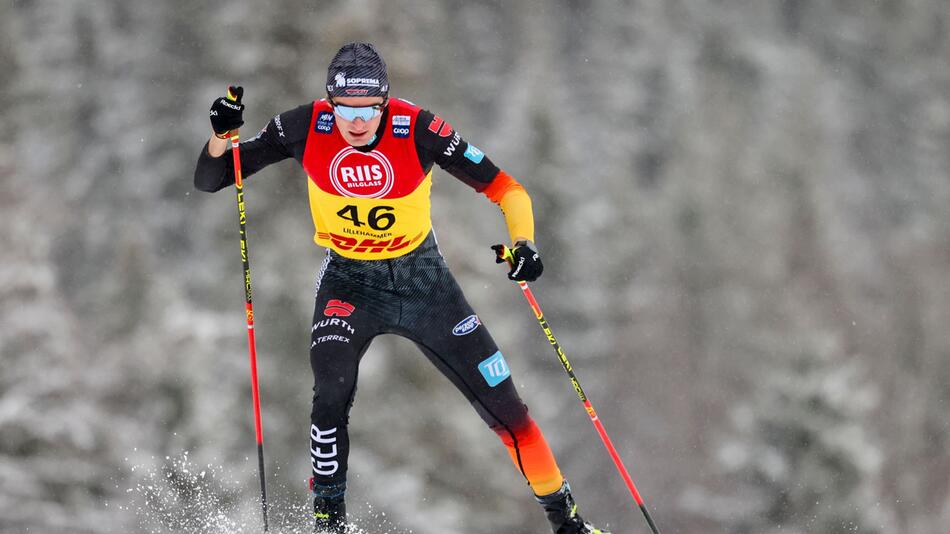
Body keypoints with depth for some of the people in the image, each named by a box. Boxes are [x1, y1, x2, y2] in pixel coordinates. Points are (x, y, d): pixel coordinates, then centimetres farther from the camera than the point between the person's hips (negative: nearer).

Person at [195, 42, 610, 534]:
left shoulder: (418, 130, -24)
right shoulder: (306, 129, -20)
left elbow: (505, 187, -18)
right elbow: (209, 180, -13)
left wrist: (524, 242, -35)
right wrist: (221, 135, -33)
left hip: (422, 279, 0)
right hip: (349, 283, 0)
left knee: (502, 404, 0)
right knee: (332, 390, -27)